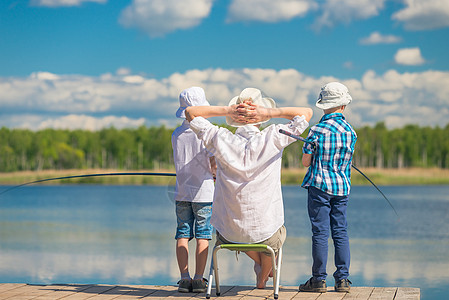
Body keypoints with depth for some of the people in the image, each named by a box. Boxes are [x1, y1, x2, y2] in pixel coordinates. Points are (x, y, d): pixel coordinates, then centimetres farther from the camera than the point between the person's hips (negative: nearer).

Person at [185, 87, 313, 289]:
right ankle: (263, 277, 56)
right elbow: (306, 113, -2)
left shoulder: (221, 140, -13)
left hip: (228, 234, 1)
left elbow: (190, 112, 3)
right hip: (265, 232, -1)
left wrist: (226, 110, -9)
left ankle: (260, 265, 61)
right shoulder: (272, 139, -16)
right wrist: (269, 112, -12)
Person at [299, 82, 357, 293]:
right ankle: (342, 279, 7)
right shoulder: (350, 132, 3)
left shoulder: (317, 130, -10)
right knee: (340, 232, 8)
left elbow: (306, 162, -5)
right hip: (342, 188, 4)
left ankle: (319, 279, 2)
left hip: (319, 185, -4)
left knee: (320, 232, -2)